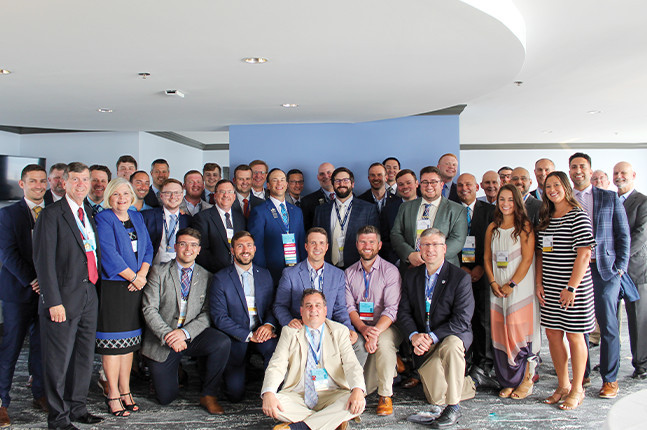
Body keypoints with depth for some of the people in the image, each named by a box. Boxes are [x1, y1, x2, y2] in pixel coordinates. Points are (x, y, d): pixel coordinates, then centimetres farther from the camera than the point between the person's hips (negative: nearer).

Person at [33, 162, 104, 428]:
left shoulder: (89, 215, 14)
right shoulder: (52, 214, -7)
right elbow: (43, 260, -13)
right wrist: (54, 301, -17)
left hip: (88, 296, 7)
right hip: (64, 298, -7)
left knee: (85, 357, 14)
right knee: (59, 359, 2)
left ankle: (77, 407, 29)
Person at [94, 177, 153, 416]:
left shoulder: (137, 217, 14)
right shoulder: (103, 219, -6)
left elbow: (147, 249, 11)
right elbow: (109, 255, -14)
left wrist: (142, 274, -5)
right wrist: (133, 277, -11)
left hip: (135, 287, 6)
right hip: (112, 287, -6)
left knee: (129, 341, 10)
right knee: (113, 342, -2)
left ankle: (125, 392, 19)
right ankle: (113, 396, 8)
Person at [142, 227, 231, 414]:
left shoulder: (205, 277, 5)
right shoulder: (158, 272, -1)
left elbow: (207, 314, -2)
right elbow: (149, 309, -8)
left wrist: (185, 332, -20)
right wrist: (167, 335, -22)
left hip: (192, 336, 1)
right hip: (162, 340, -1)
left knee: (222, 342, -28)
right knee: (166, 398, -4)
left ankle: (208, 395, -9)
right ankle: (174, 372, 31)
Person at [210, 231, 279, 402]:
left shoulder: (265, 275, 9)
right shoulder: (220, 279, -3)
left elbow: (272, 306, 9)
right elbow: (219, 317, -8)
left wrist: (269, 325, -14)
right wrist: (249, 335, -16)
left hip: (261, 333, 2)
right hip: (235, 340, -2)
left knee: (275, 347, -33)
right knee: (236, 394, -9)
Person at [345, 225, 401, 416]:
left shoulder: (390, 271, -1)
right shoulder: (349, 273, 11)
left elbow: (391, 309, -9)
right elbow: (349, 307, 2)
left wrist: (376, 332, -25)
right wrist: (363, 329, -18)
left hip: (386, 327, -3)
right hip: (359, 329, 3)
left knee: (383, 343, -32)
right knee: (359, 345, -27)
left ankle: (385, 395, -16)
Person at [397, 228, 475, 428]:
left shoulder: (461, 278, -9)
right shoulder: (411, 276, 5)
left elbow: (462, 320, -16)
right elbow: (404, 312, 3)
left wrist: (432, 337, -25)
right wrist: (414, 336, -16)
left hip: (453, 336, -4)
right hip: (422, 344, 4)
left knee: (451, 345, -39)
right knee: (436, 397, -3)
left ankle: (453, 407, -22)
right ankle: (467, 385, 32)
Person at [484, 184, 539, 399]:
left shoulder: (524, 226, -4)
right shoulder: (492, 228, 12)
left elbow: (527, 258, -9)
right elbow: (487, 258, 12)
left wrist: (511, 284, -13)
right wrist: (493, 283, -2)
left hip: (520, 287, -5)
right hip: (498, 290, 5)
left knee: (520, 333, -5)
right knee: (500, 334, 4)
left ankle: (526, 381, 9)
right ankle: (508, 382, 14)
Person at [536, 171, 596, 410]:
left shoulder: (578, 216, -9)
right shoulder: (546, 218, 12)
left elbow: (584, 254, -14)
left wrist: (572, 287, -18)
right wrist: (539, 282, 4)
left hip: (574, 286, -6)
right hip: (550, 288, 6)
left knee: (574, 336, 4)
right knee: (553, 334, 9)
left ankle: (577, 389, 19)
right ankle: (563, 385, 25)